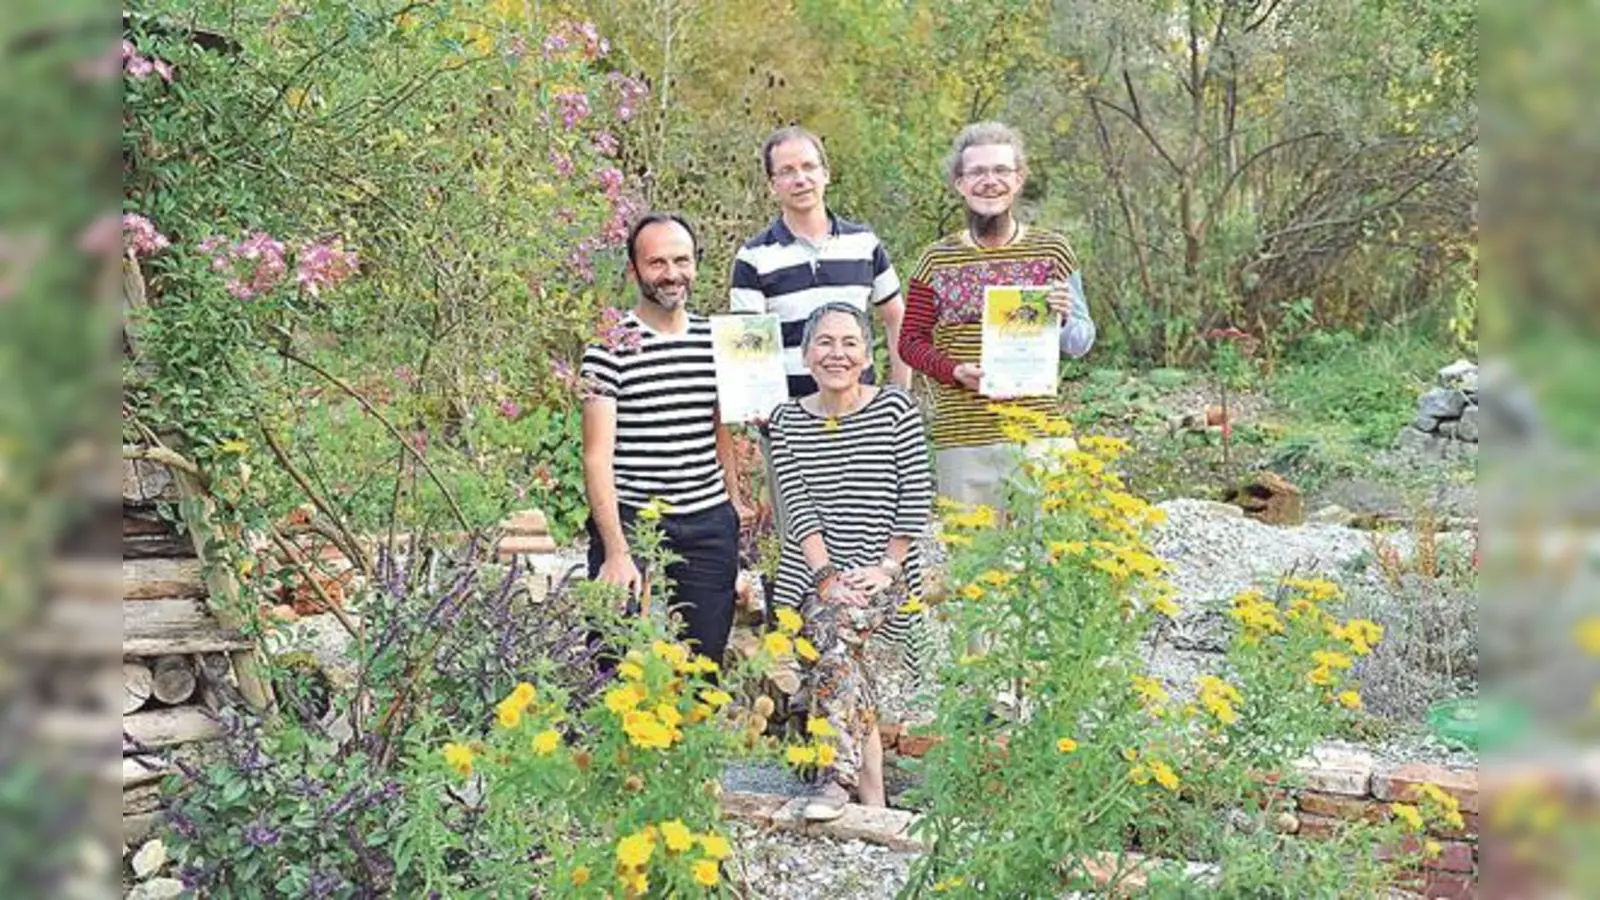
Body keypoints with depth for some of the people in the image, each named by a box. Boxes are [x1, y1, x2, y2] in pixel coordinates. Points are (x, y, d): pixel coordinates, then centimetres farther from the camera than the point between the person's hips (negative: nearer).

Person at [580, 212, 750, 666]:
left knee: (707, 660, 9)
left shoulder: (715, 340, 10)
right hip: (632, 524, -4)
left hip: (710, 526, 5)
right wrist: (616, 552, -16)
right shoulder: (610, 350, -7)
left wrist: (736, 502, 16)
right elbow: (597, 458, -10)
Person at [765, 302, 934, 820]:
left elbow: (915, 499, -2)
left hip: (884, 571, -2)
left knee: (833, 628, -29)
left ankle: (839, 776, -24)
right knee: (851, 678, -17)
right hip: (813, 571, 2)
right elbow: (799, 508, -2)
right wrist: (827, 576, -13)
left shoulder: (896, 409, 0)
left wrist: (888, 569, -9)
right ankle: (872, 797, -7)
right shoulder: (788, 421, 5)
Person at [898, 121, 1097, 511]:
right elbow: (911, 341, 7)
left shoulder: (1052, 251, 5)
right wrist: (955, 371, -12)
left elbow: (1081, 345, 9)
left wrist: (1064, 318, -13)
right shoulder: (937, 259, 5)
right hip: (960, 438, 0)